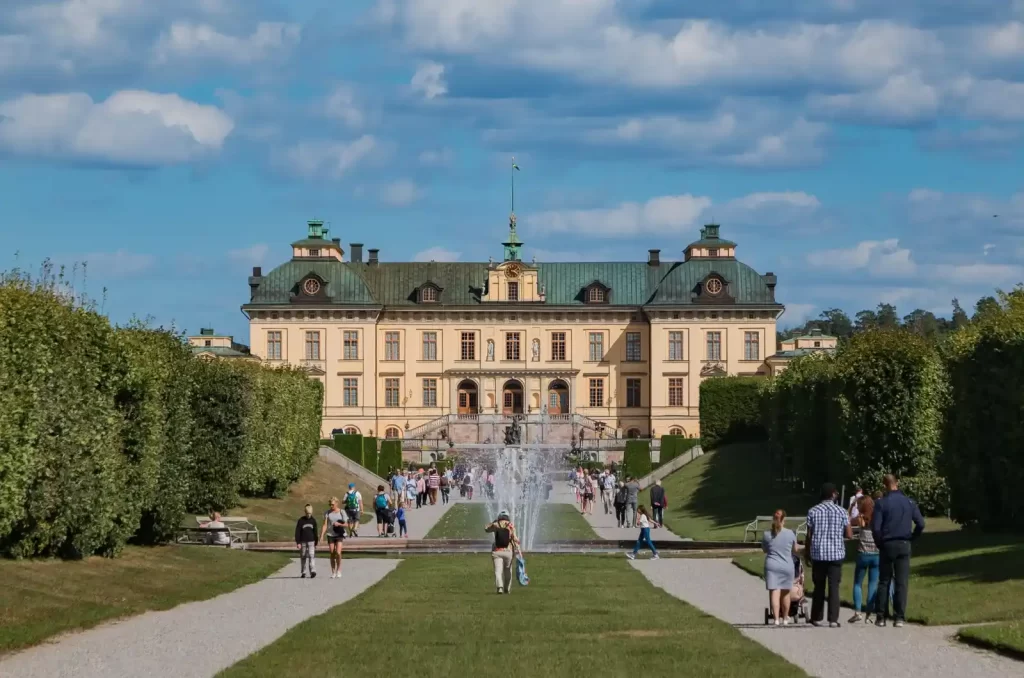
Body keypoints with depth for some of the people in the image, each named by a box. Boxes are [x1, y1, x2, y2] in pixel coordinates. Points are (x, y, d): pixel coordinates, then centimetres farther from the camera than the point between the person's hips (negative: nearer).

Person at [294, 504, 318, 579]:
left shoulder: (313, 520, 5)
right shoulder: (300, 521, -3)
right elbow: (297, 532, -4)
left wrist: (316, 543, 13)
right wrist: (298, 543, -10)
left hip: (311, 541, 1)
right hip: (303, 542, -1)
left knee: (312, 556, -12)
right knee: (303, 557, 6)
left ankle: (313, 572, -19)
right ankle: (303, 573, 16)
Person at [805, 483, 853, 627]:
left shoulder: (813, 512, 0)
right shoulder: (841, 511, -2)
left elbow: (809, 536, 0)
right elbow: (849, 535, -2)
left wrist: (807, 553, 10)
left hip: (818, 554, 1)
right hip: (836, 554, -1)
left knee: (819, 587, 12)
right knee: (834, 587, 0)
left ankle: (817, 618, 16)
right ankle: (833, 619, -5)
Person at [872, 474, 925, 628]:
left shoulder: (882, 503, -8)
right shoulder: (909, 502, 1)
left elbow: (875, 528, -12)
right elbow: (921, 524, -1)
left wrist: (880, 543, 3)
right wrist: (911, 538, 10)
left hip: (887, 545, -1)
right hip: (904, 546, 2)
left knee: (884, 582, 8)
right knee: (902, 582, 4)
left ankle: (881, 617, 7)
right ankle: (899, 617, 0)